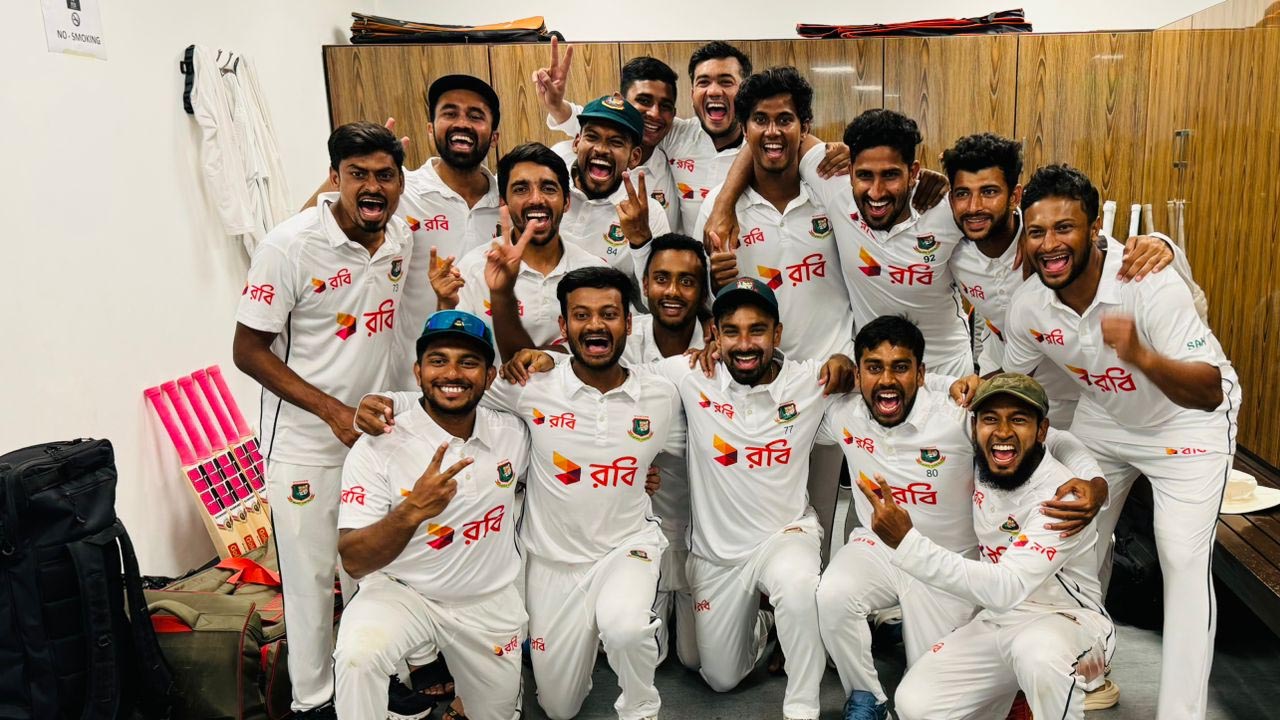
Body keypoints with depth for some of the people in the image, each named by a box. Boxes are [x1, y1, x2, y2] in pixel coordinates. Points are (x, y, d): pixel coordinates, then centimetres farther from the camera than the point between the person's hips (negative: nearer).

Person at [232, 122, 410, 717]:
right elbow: (248, 351, -14)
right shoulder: (291, 246, -18)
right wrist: (334, 411, -19)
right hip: (306, 439, -5)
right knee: (312, 573, 6)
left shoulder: (401, 238, 0)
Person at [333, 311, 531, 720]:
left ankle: (441, 664, 44)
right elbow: (353, 561, -20)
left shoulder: (513, 434, -7)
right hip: (402, 592, -3)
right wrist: (410, 512, -40)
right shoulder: (377, 447, -19)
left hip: (491, 603, 4)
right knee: (357, 656, -33)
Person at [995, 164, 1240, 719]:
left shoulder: (1151, 286, -33)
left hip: (1187, 422, -4)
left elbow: (1209, 394, -36)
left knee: (1184, 557, -13)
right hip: (1102, 419, 5)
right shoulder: (1028, 307, -19)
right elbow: (1013, 377, 1)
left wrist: (1141, 357, -54)